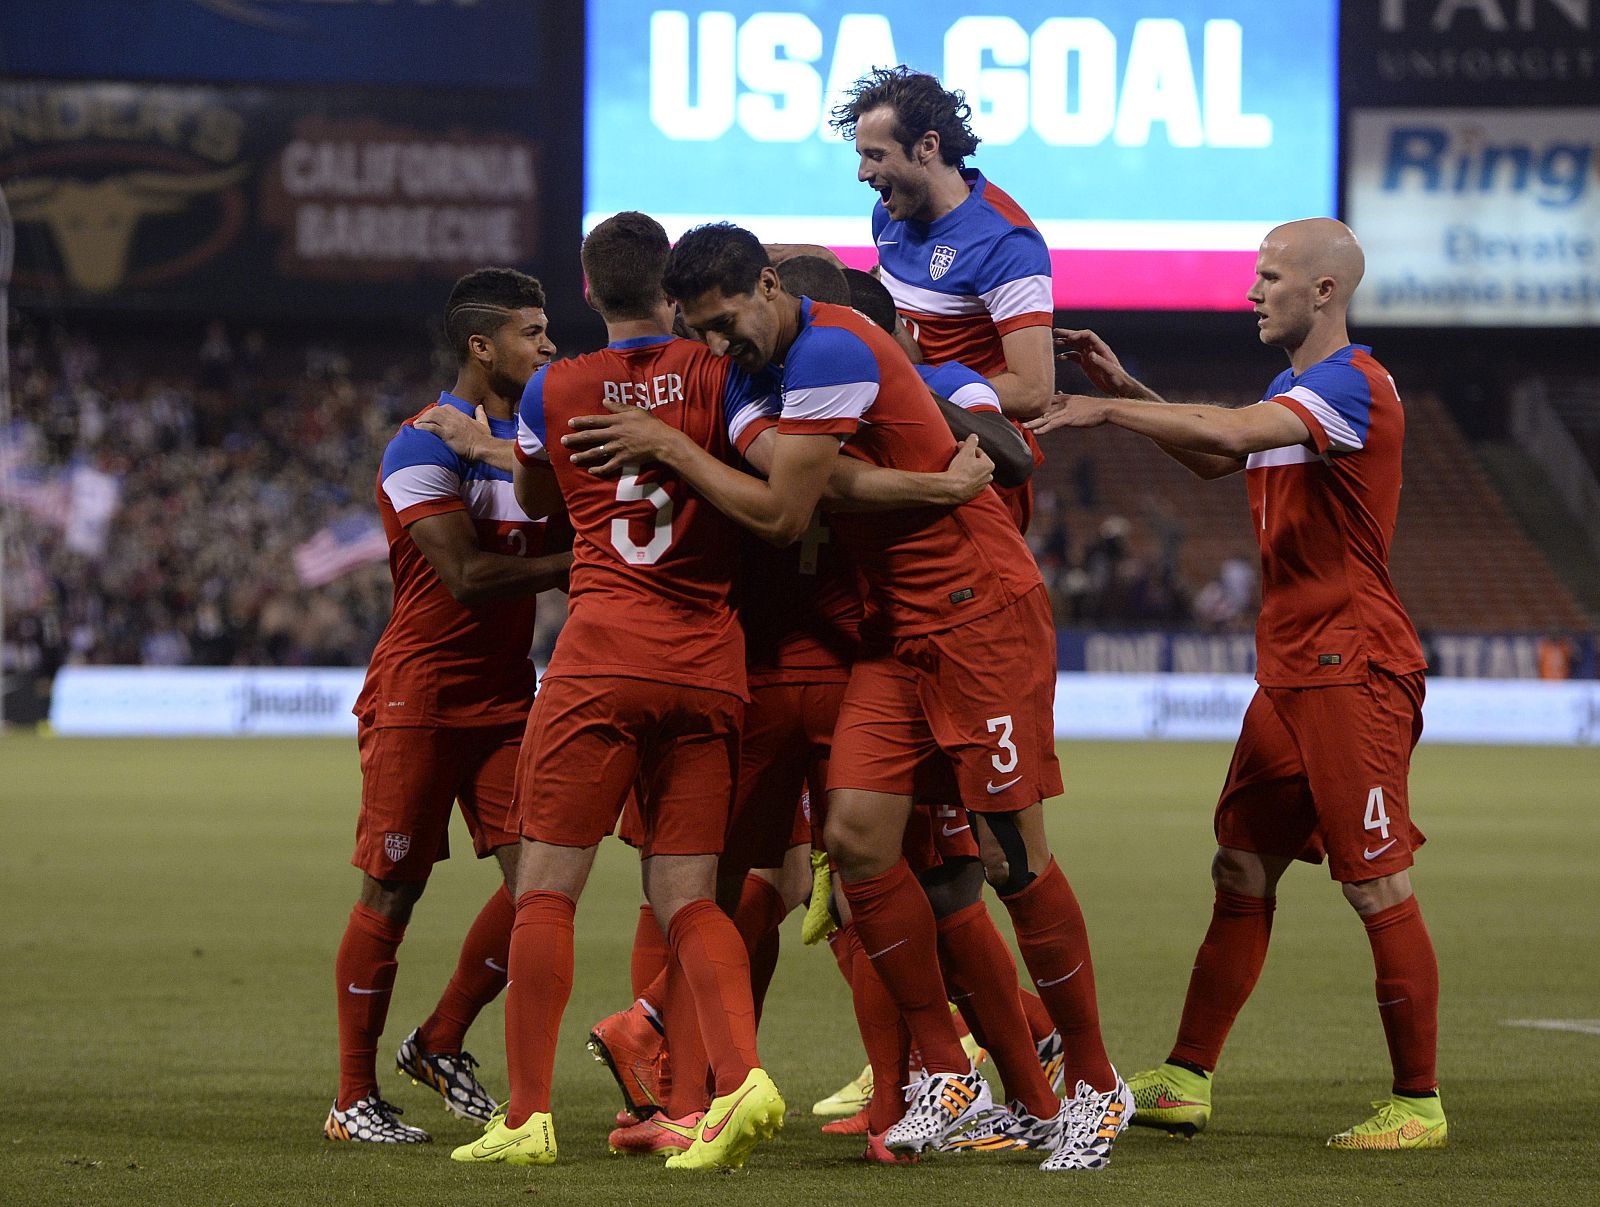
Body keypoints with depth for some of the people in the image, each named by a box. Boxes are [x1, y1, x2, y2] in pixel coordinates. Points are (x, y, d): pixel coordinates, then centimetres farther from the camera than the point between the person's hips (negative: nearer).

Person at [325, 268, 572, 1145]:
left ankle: (441, 1042, 15)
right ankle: (354, 1097, 5)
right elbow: (467, 574, -20)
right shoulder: (427, 445, -12)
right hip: (419, 699, -7)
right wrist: (575, 563, -15)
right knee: (392, 893, -3)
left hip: (504, 695, 7)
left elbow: (548, 548, 20)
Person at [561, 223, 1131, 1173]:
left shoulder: (831, 352, -18)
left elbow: (780, 515, -18)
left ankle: (1098, 1086, 6)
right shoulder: (790, 358, 11)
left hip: (982, 612, -9)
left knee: (1015, 860, -6)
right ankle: (948, 1077, 2)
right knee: (859, 834, -5)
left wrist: (670, 447, -10)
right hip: (897, 625, 9)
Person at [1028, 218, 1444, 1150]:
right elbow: (1216, 458, 31)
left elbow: (1232, 434, -29)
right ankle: (1187, 1082, 12)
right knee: (1241, 873, 9)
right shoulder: (1296, 390, 18)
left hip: (1350, 670, -10)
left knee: (1379, 887, -6)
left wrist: (1107, 410, -21)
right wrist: (1127, 390, 19)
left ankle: (1418, 1103, -2)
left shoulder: (1354, 384, -15)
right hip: (1291, 672, 10)